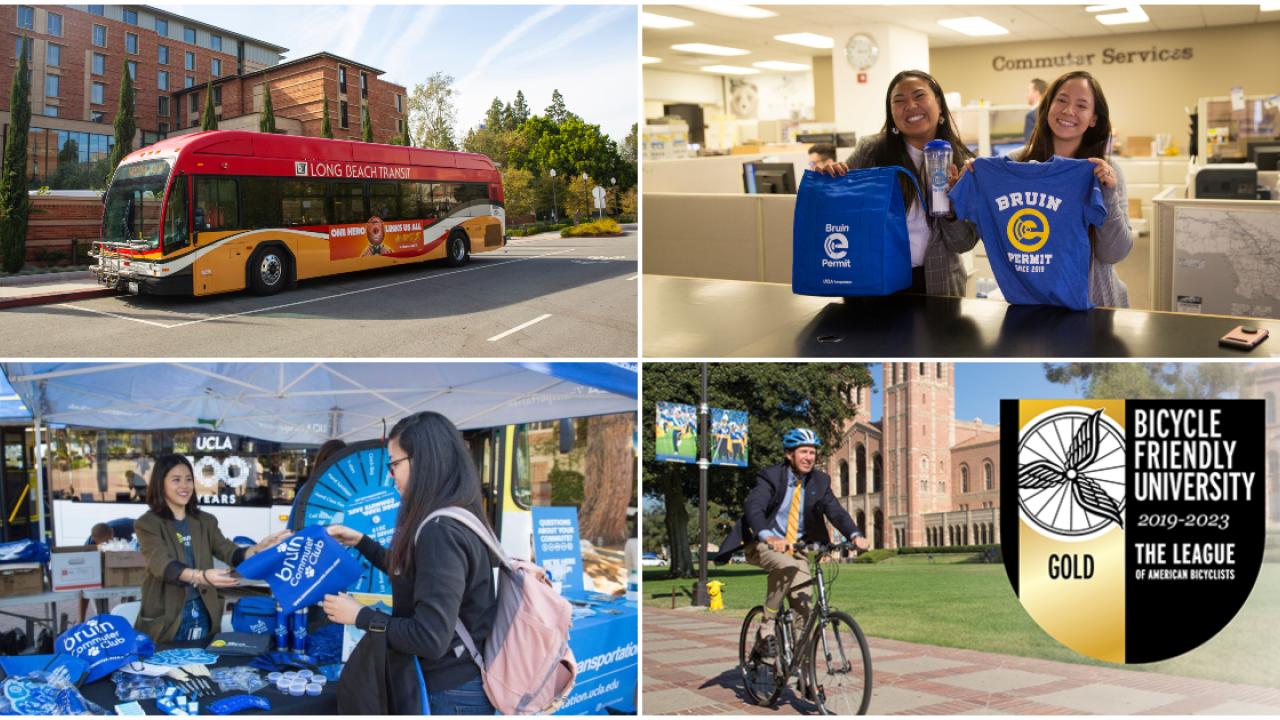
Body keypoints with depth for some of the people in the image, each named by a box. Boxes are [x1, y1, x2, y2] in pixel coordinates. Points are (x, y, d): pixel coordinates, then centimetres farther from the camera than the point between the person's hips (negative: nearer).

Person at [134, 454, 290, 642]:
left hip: (203, 614, 4)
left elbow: (231, 553, -2)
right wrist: (201, 576, -40)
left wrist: (259, 549, -24)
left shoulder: (206, 521, 10)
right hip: (165, 618, -4)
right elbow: (163, 566, -21)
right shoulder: (148, 524, -6)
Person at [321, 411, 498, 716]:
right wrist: (360, 541, 22)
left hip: (451, 696, -9)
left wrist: (360, 616, -15)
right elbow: (410, 571, 26)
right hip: (457, 684, 9)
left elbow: (430, 638, -27)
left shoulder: (441, 531, -24)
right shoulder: (452, 520, 7)